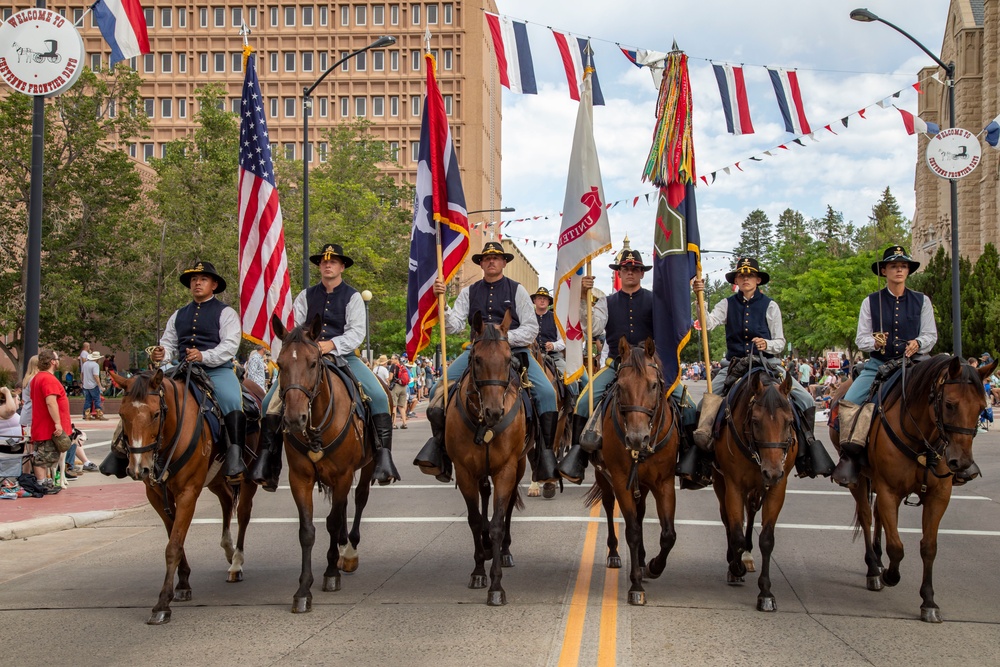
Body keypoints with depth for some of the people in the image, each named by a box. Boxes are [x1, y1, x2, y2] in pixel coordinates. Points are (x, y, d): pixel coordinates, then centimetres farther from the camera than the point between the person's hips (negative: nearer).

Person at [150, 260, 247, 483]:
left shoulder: (225, 313, 7)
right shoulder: (178, 316, 24)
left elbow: (230, 345, -6)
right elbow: (168, 345, 19)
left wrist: (204, 356, -23)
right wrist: (160, 355, -7)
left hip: (217, 370, -5)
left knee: (233, 401, -33)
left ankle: (235, 457, -37)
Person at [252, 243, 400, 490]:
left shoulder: (352, 297, 5)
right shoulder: (306, 296, 12)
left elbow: (356, 332, -6)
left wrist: (331, 345, -23)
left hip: (343, 356, -2)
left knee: (378, 395, -25)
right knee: (271, 400, -13)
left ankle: (384, 456, -23)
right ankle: (267, 457, -8)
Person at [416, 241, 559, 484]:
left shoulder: (516, 290, 6)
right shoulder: (469, 292, 12)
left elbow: (531, 328, 1)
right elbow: (454, 325, 2)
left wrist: (505, 337, -15)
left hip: (514, 350, -2)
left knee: (546, 392, -23)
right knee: (439, 390, -16)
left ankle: (545, 453, -18)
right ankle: (439, 442, -9)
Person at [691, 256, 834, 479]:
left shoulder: (770, 306, 5)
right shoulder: (728, 304, 7)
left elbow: (780, 342, 6)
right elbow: (707, 323, -10)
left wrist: (767, 344, -16)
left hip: (768, 364, 0)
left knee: (805, 400, -17)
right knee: (709, 398, -27)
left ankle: (806, 447, -4)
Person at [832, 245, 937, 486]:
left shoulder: (922, 301, 8)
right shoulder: (871, 302, 7)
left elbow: (931, 335, 5)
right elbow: (861, 338, 4)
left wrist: (918, 343, -17)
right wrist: (874, 342, -19)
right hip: (878, 365, 0)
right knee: (848, 402, -23)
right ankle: (851, 453, -18)